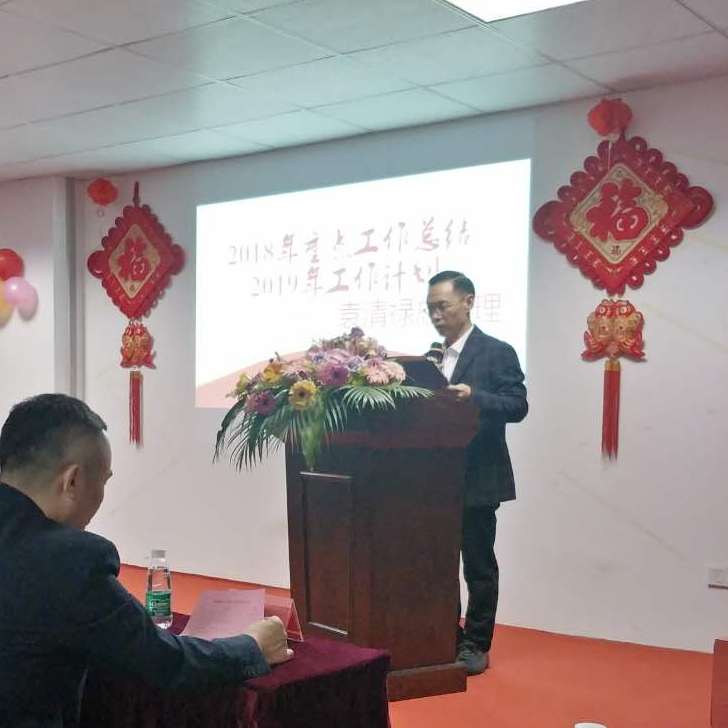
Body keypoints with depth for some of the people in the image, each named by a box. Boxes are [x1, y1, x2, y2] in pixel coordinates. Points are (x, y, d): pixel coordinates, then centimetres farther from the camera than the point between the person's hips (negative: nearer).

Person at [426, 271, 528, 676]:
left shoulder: (497, 353, -6)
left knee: (479, 565, 4)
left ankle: (476, 646, 15)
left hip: (477, 479, -6)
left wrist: (473, 396, -30)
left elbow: (517, 406, -15)